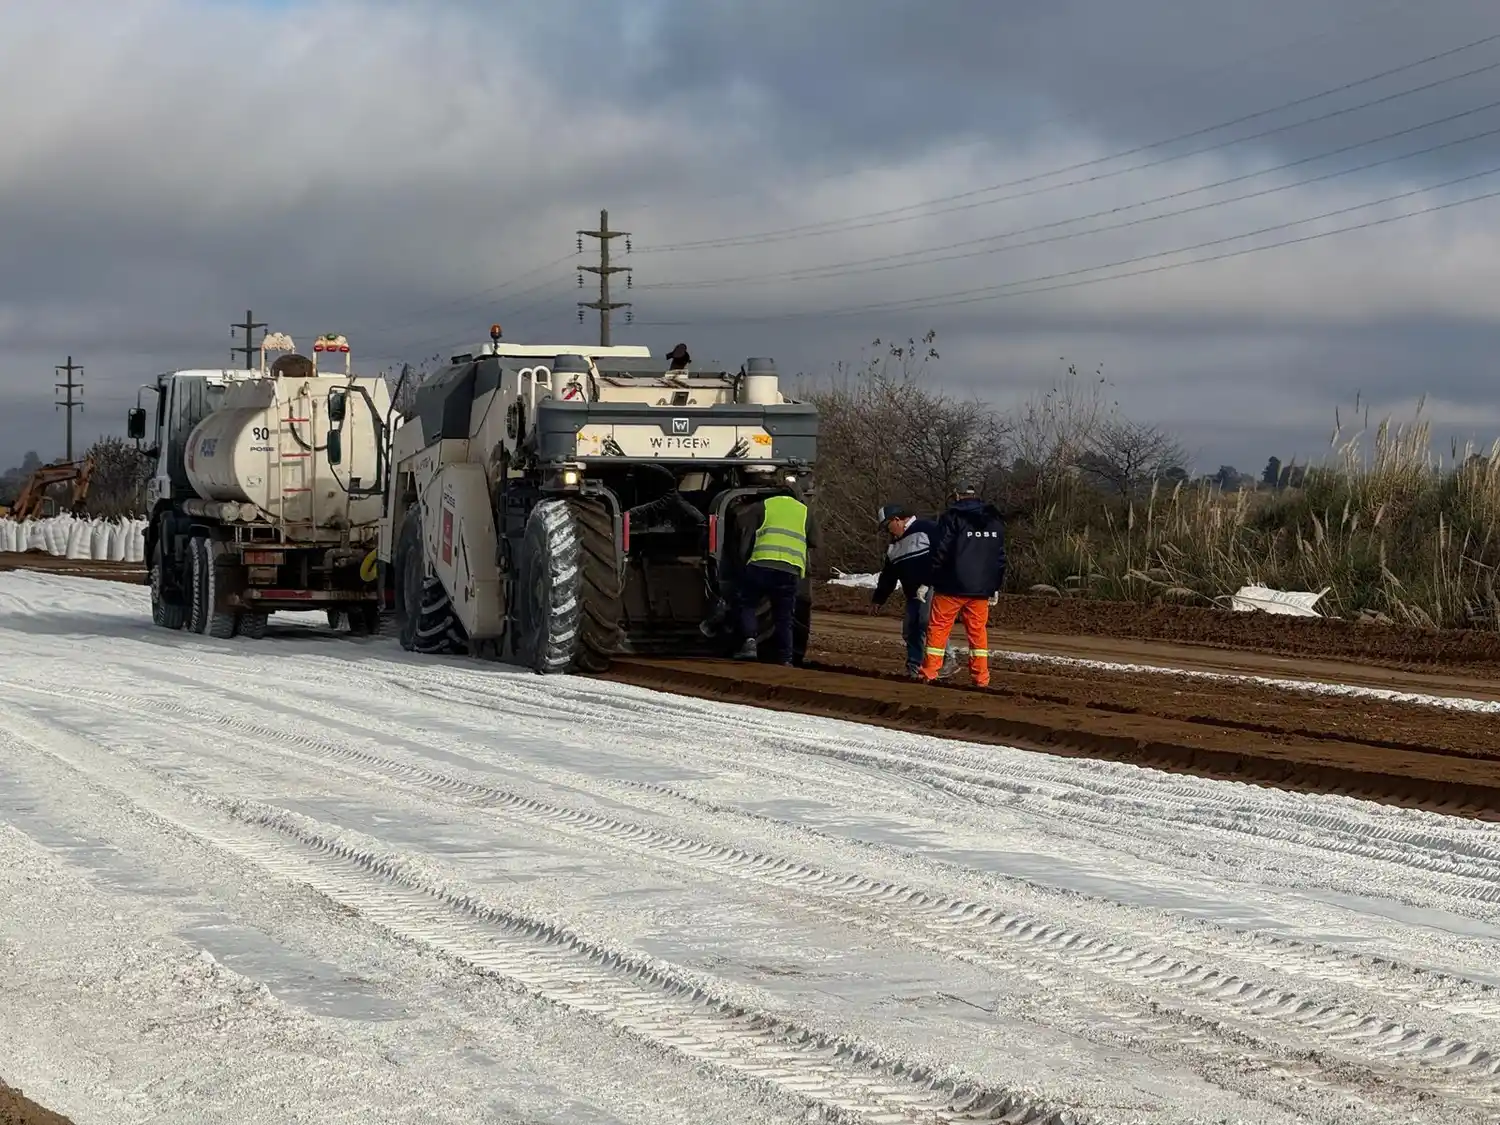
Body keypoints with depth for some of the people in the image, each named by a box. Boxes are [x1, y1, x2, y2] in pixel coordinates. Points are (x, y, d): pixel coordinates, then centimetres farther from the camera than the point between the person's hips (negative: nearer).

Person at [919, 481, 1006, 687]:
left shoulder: (952, 518, -7)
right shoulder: (995, 520, 11)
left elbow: (940, 553, -10)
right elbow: (1000, 557, 14)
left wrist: (933, 581, -2)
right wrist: (996, 587, 18)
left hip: (953, 586, -5)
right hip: (981, 587, 5)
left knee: (938, 627, 4)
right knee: (978, 630, 10)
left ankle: (929, 672, 3)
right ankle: (981, 676, 8)